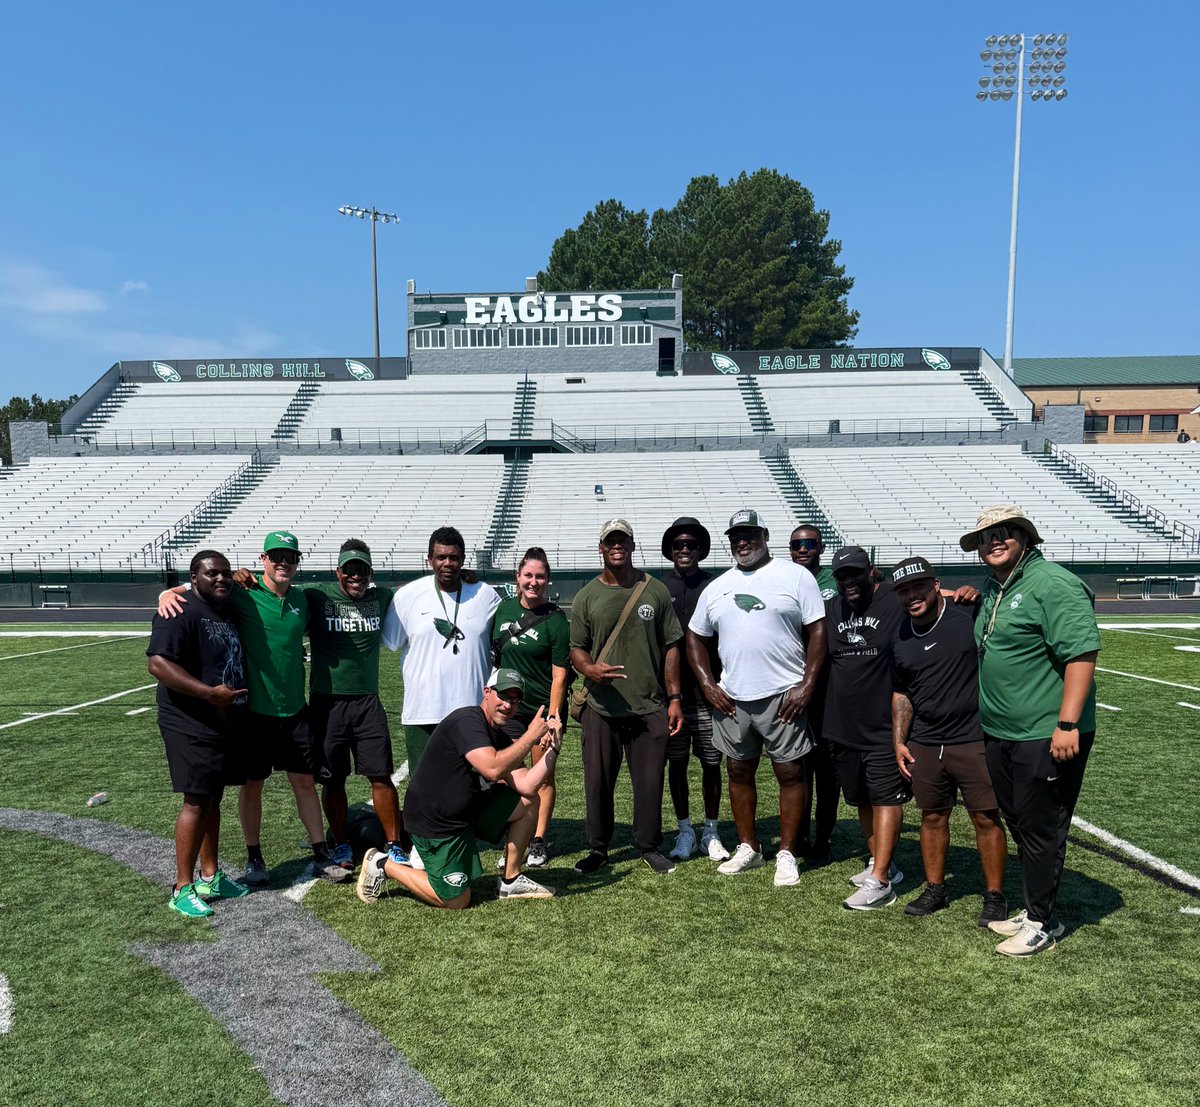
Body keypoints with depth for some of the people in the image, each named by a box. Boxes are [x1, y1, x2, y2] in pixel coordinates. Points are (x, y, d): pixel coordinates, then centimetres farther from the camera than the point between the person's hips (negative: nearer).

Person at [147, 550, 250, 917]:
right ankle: (183, 888, 7)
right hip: (193, 727, -8)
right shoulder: (180, 614, -15)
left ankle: (210, 877, 26)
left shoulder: (228, 614, 12)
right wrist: (211, 693, -27)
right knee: (196, 801, -5)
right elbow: (158, 663, -25)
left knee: (213, 799, 15)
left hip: (226, 725, 8)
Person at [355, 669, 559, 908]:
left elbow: (526, 786, -4)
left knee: (529, 801, 4)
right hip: (434, 822, -9)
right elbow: (493, 769, -36)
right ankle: (384, 865, 12)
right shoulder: (467, 721, -22)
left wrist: (553, 749, -12)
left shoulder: (498, 738, 6)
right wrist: (531, 736, -29)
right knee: (457, 900, -2)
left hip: (466, 811, 9)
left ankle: (511, 881, 15)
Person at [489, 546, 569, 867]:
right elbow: (493, 656, 14)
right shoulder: (503, 609, 3)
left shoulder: (555, 618, -11)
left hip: (544, 707, -4)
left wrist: (554, 715, -17)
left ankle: (538, 841, 19)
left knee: (543, 777, 7)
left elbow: (559, 672, -12)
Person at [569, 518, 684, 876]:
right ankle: (598, 848, 25)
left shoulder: (655, 591, 5)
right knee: (598, 782, 8)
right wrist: (589, 669, -17)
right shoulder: (587, 596, 4)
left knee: (650, 781, 6)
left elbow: (671, 647, 8)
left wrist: (674, 699, 3)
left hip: (650, 708, 0)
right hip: (601, 708, 0)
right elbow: (576, 648, 7)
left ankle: (649, 846, 25)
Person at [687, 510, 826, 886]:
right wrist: (708, 686, 5)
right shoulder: (717, 588, 11)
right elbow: (695, 638, 17)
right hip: (731, 699, 4)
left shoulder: (795, 576, -2)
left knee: (790, 773, 2)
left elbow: (818, 631, -5)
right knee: (739, 771, 12)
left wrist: (806, 686, -12)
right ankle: (748, 848, 27)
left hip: (783, 696, -4)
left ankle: (786, 855, 15)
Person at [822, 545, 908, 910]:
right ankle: (880, 864, 29)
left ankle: (879, 881, -1)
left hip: (884, 726, -6)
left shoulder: (895, 603, -8)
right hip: (843, 726, 6)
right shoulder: (829, 610, 9)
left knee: (886, 798, -3)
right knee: (862, 799, 15)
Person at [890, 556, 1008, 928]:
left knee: (986, 818, 4)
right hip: (925, 745, 5)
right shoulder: (900, 637, 8)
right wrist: (899, 742, 12)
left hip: (974, 741, -5)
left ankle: (994, 896, 20)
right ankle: (934, 890, 29)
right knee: (932, 817, 14)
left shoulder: (970, 616, -10)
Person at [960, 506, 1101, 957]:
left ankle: (1041, 923, 18)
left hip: (1047, 735, -9)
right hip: (1000, 733, 9)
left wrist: (1067, 724, -25)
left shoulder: (1053, 584, -16)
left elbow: (1082, 653, -21)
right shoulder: (992, 588, 12)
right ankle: (1032, 908, 33)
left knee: (1040, 829, 3)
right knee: (1019, 823, 18)